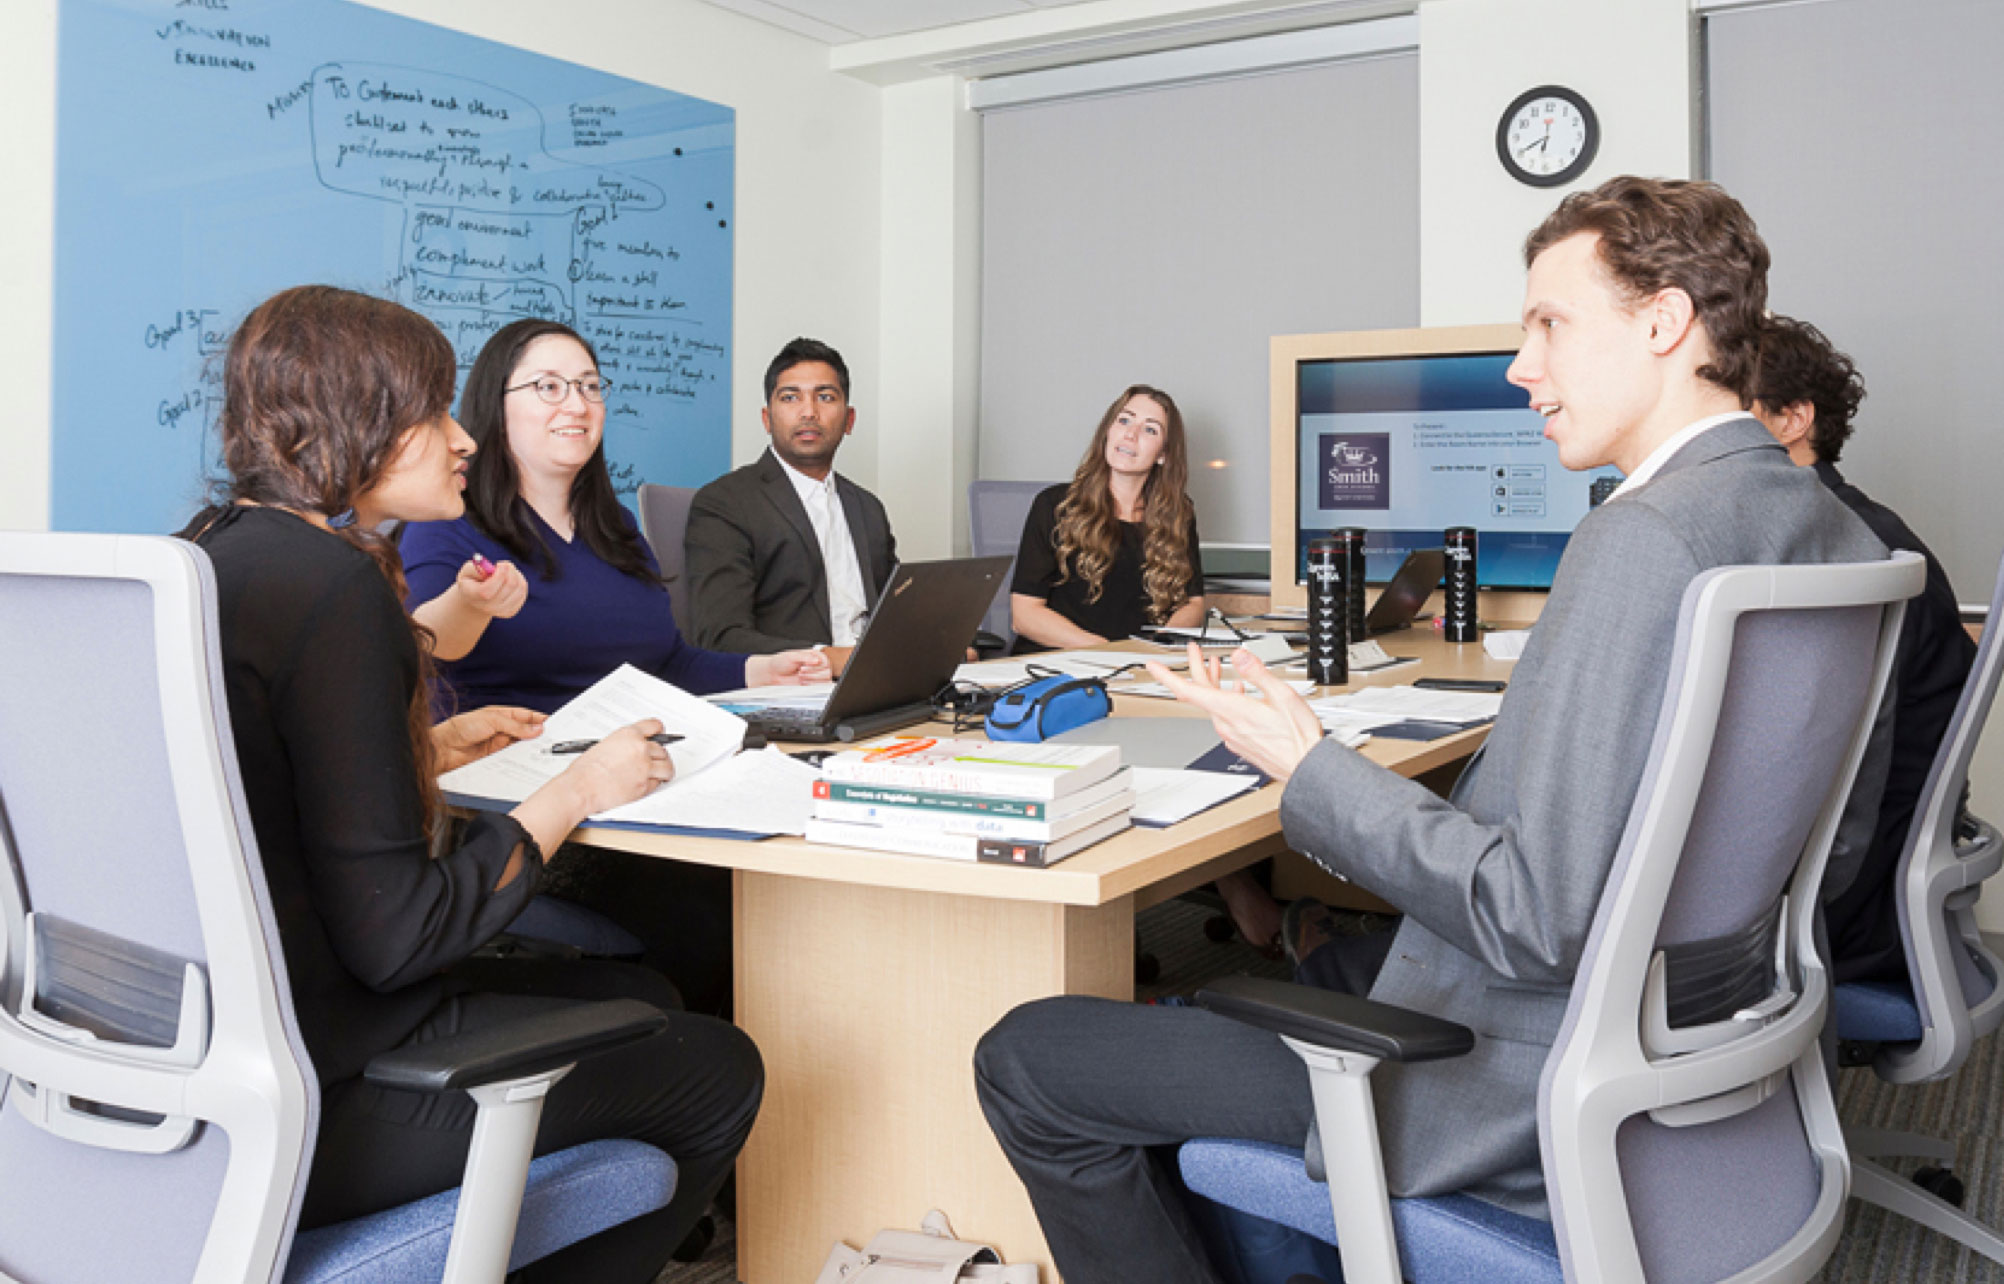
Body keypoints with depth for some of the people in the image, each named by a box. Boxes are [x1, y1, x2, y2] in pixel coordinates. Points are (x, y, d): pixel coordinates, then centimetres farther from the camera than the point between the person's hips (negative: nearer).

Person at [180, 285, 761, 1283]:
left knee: (641, 999, 21)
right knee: (719, 1071, 6)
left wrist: (430, 748, 19)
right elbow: (393, 935, -23)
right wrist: (574, 793, -11)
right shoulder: (331, 583, -21)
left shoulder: (205, 552, 7)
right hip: (310, 1102, -10)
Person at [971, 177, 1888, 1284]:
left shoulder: (1643, 537, -26)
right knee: (1329, 964, 33)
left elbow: (1532, 921, -29)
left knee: (1026, 1061, -3)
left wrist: (1307, 765, -18)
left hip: (1525, 1095, -10)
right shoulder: (1835, 530, 4)